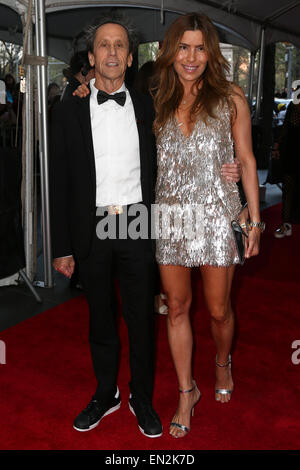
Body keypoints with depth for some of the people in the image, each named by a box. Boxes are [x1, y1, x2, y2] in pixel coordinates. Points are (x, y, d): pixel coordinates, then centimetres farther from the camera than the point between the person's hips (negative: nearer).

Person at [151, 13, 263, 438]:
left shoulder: (230, 99, 1)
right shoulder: (157, 102, 7)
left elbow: (246, 160, 3)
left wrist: (255, 219, 0)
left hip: (217, 215, -2)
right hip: (170, 217, 2)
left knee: (218, 310, 8)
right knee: (177, 308, 9)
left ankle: (223, 365, 42)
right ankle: (186, 391, 27)